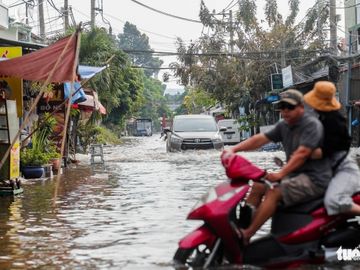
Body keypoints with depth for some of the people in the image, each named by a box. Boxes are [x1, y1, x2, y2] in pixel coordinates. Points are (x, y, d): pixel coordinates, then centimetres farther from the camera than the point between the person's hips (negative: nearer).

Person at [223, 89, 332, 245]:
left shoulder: (312, 125, -13)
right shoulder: (283, 126, 12)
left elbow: (302, 153, -25)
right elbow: (260, 139, 6)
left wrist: (280, 174, -34)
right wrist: (233, 149, -6)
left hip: (314, 178, -9)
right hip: (295, 175, 9)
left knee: (274, 193, -24)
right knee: (258, 186, 0)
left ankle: (245, 235, -23)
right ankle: (244, 224, -5)